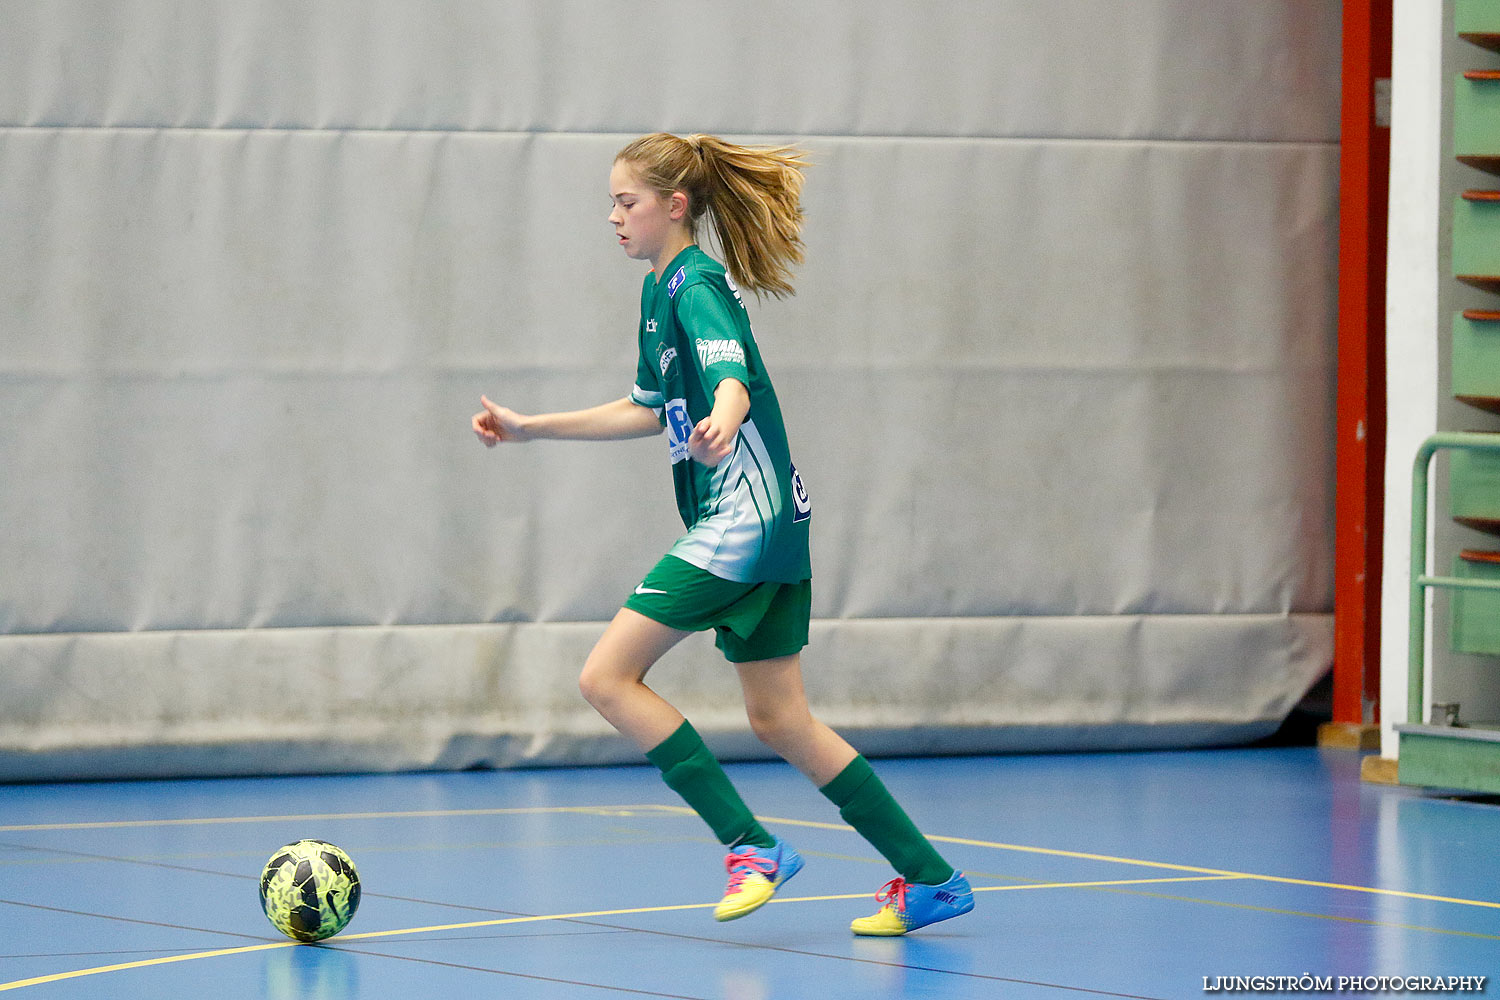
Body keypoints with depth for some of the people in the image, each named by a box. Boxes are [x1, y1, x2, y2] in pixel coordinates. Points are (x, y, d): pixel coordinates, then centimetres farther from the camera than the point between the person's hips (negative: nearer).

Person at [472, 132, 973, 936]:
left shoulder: (697, 284, -12)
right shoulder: (660, 289, 16)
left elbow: (732, 379, -29)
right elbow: (651, 410, 27)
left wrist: (720, 425, -51)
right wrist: (532, 427, 28)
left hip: (745, 518, -10)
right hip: (768, 526, 10)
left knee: (608, 675, -11)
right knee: (778, 720, 10)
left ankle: (752, 846, -11)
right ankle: (930, 879, 12)